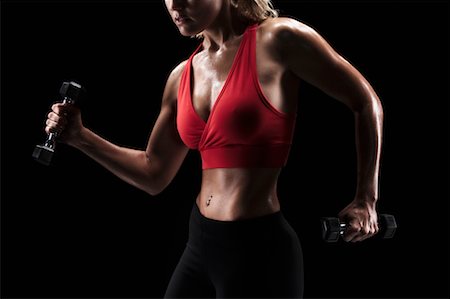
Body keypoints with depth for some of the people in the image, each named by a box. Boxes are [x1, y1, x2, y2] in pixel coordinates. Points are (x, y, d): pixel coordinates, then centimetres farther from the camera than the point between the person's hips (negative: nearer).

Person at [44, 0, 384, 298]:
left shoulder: (277, 39, -11)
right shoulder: (182, 77, 7)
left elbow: (367, 103, -3)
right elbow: (154, 174, 15)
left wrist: (366, 199, -3)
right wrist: (79, 137, 6)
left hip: (258, 249, -7)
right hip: (200, 245, 7)